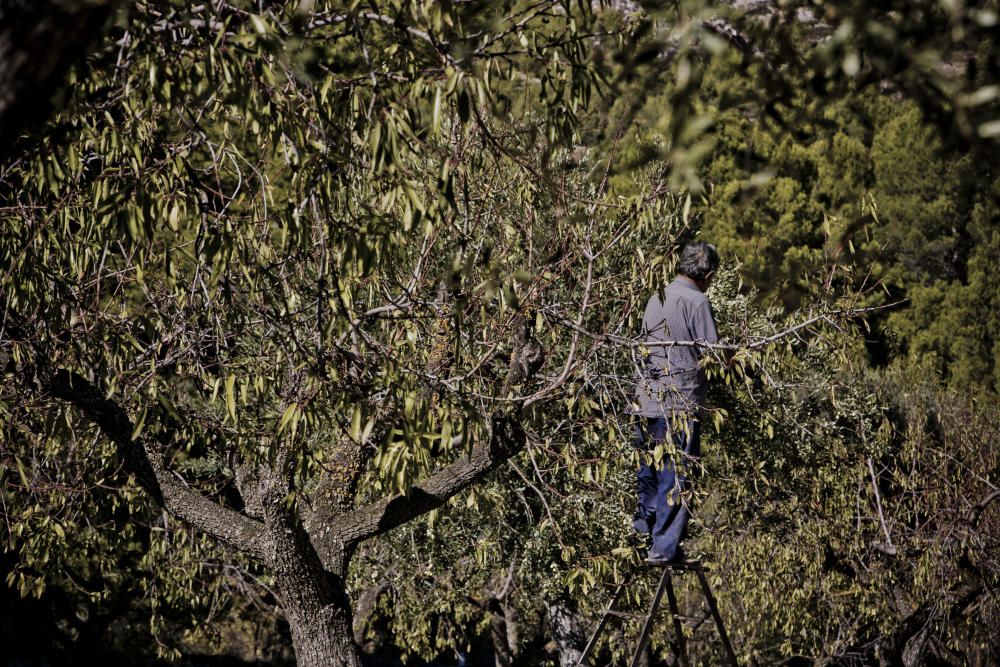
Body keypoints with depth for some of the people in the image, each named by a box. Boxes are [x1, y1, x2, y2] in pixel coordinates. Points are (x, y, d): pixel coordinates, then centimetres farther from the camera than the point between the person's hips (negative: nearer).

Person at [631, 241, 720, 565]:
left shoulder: (656, 298, 12)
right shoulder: (697, 301, -10)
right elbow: (712, 354, -11)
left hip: (646, 400, 7)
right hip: (680, 402, -7)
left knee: (649, 471, 15)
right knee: (676, 476, -1)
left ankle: (639, 536, 19)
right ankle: (664, 548, -1)